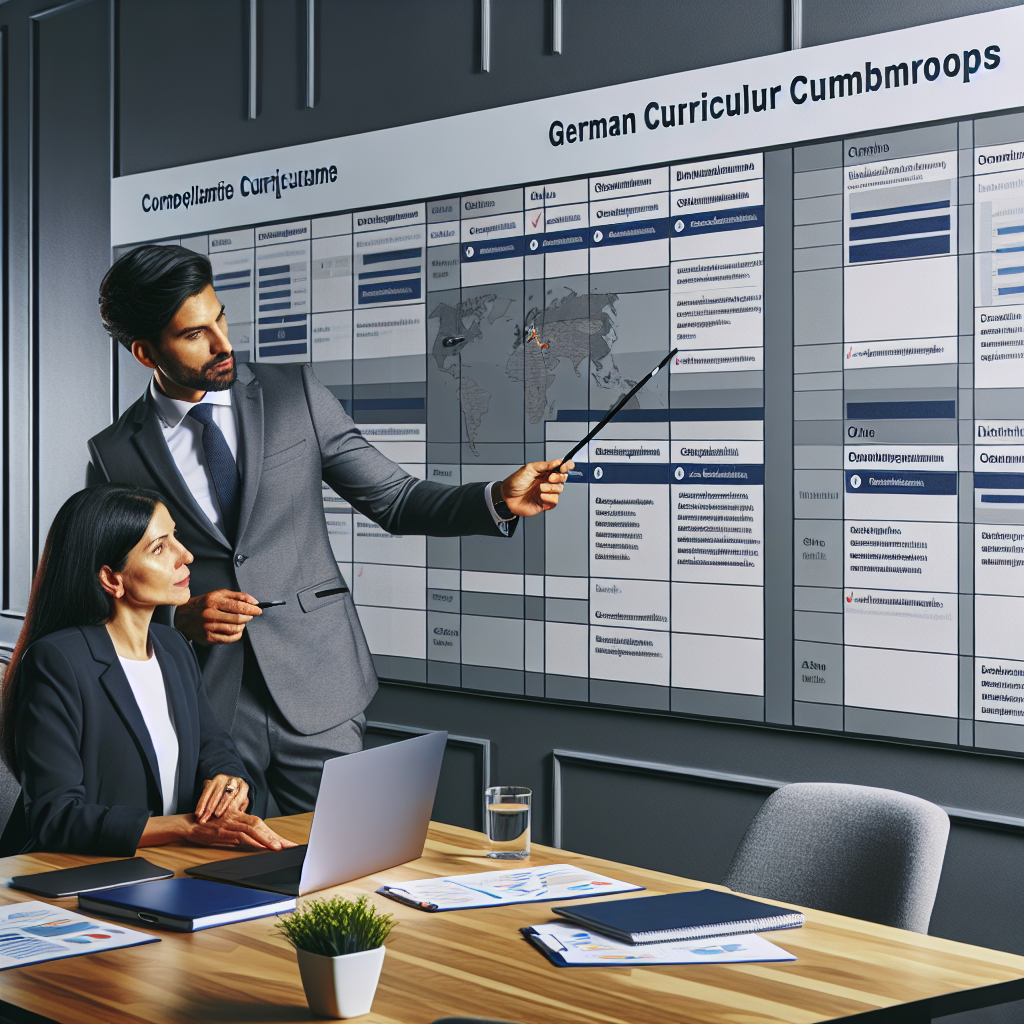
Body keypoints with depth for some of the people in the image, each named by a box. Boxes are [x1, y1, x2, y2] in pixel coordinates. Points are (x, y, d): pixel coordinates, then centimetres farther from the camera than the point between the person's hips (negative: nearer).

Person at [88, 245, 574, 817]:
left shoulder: (296, 395, 4)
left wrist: (499, 499, -10)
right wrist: (180, 618, -11)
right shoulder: (116, 455, 1)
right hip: (203, 708, 0)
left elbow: (396, 500, 5)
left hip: (317, 692, 1)